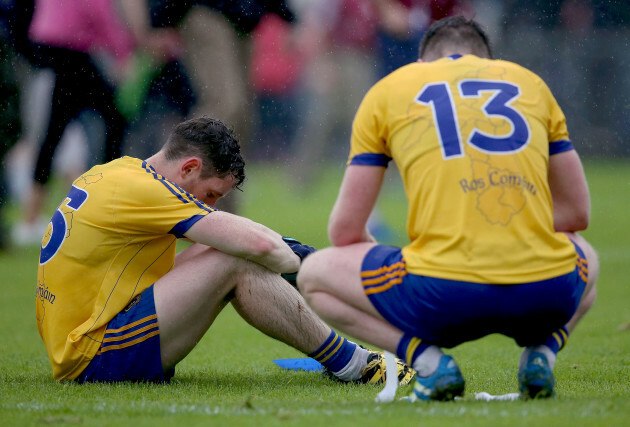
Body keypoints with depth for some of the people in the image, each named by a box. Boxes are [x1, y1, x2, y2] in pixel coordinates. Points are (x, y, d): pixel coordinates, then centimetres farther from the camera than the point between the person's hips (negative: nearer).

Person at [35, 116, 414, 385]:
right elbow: (258, 244, -23)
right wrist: (295, 260, -2)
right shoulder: (141, 188, -18)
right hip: (95, 360, -10)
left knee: (221, 254, 11)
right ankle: (349, 364, -5)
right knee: (237, 264, -15)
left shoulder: (119, 170, 13)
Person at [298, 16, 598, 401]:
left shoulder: (389, 89, 16)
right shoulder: (529, 82, 22)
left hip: (443, 297, -3)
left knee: (315, 275, 21)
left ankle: (426, 359, 0)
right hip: (547, 295, 3)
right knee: (587, 259, 40)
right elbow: (577, 213, 26)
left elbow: (345, 231, 16)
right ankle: (543, 351, 9)